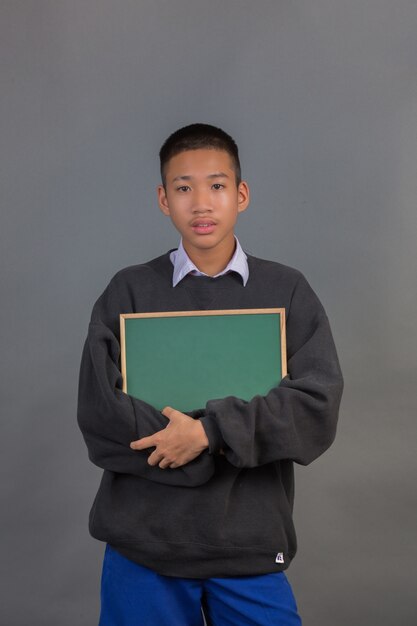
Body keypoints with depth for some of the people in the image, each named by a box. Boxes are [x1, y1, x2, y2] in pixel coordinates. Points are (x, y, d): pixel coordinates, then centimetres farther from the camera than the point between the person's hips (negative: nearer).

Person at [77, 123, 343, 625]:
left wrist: (210, 430, -19)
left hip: (252, 545, 1)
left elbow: (318, 407, -8)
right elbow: (99, 418, -8)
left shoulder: (288, 292, 2)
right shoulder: (128, 292, 0)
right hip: (143, 543, 0)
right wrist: (227, 449, -13)